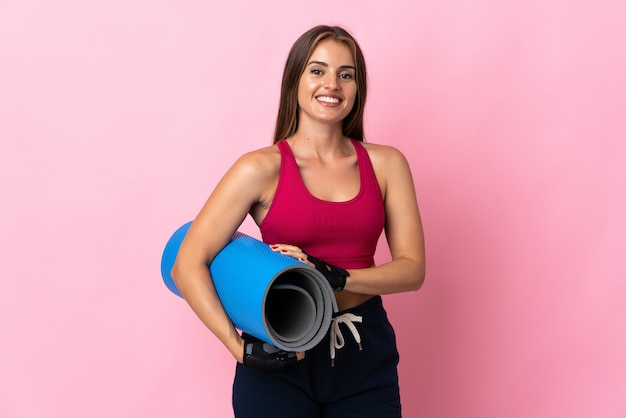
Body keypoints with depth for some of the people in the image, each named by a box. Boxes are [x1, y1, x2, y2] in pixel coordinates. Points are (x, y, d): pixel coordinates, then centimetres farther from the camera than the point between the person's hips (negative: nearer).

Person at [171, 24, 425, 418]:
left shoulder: (385, 164, 2)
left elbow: (412, 268, -1)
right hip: (281, 357, -2)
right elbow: (188, 266, -11)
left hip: (366, 355, 3)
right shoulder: (262, 169, -7)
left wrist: (337, 277, -17)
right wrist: (238, 347, -18)